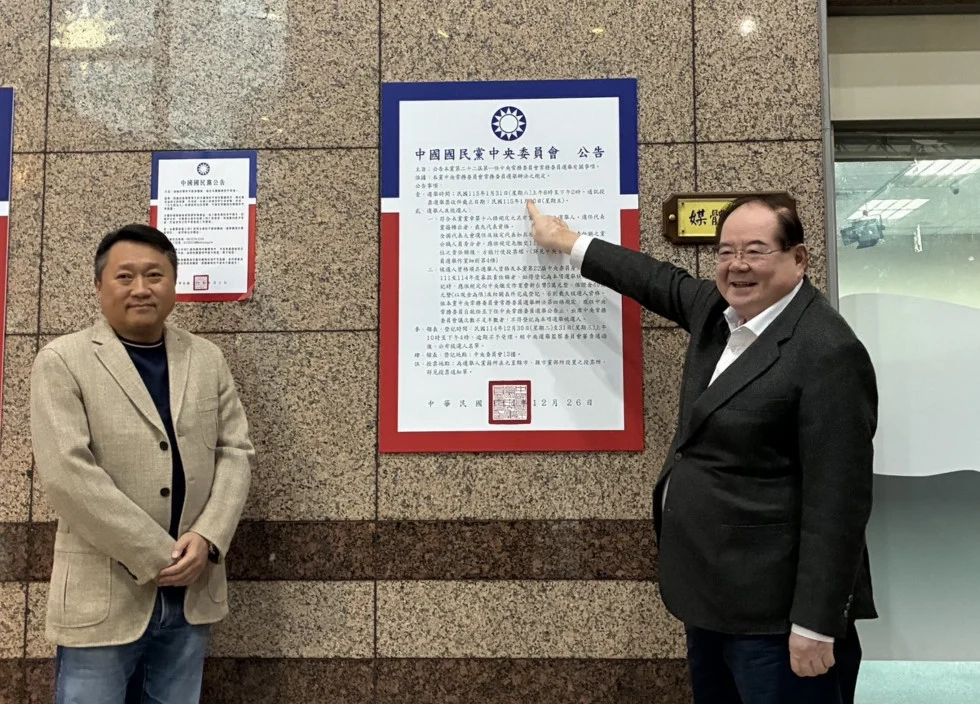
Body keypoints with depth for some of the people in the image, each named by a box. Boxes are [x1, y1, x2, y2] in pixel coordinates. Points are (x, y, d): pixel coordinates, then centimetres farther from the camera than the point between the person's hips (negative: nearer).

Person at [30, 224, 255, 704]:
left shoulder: (207, 359, 8)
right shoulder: (62, 361, -5)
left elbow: (236, 452, 6)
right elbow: (67, 473, -14)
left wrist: (207, 538, -10)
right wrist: (157, 556, -15)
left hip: (192, 592, 4)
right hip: (102, 597, -4)